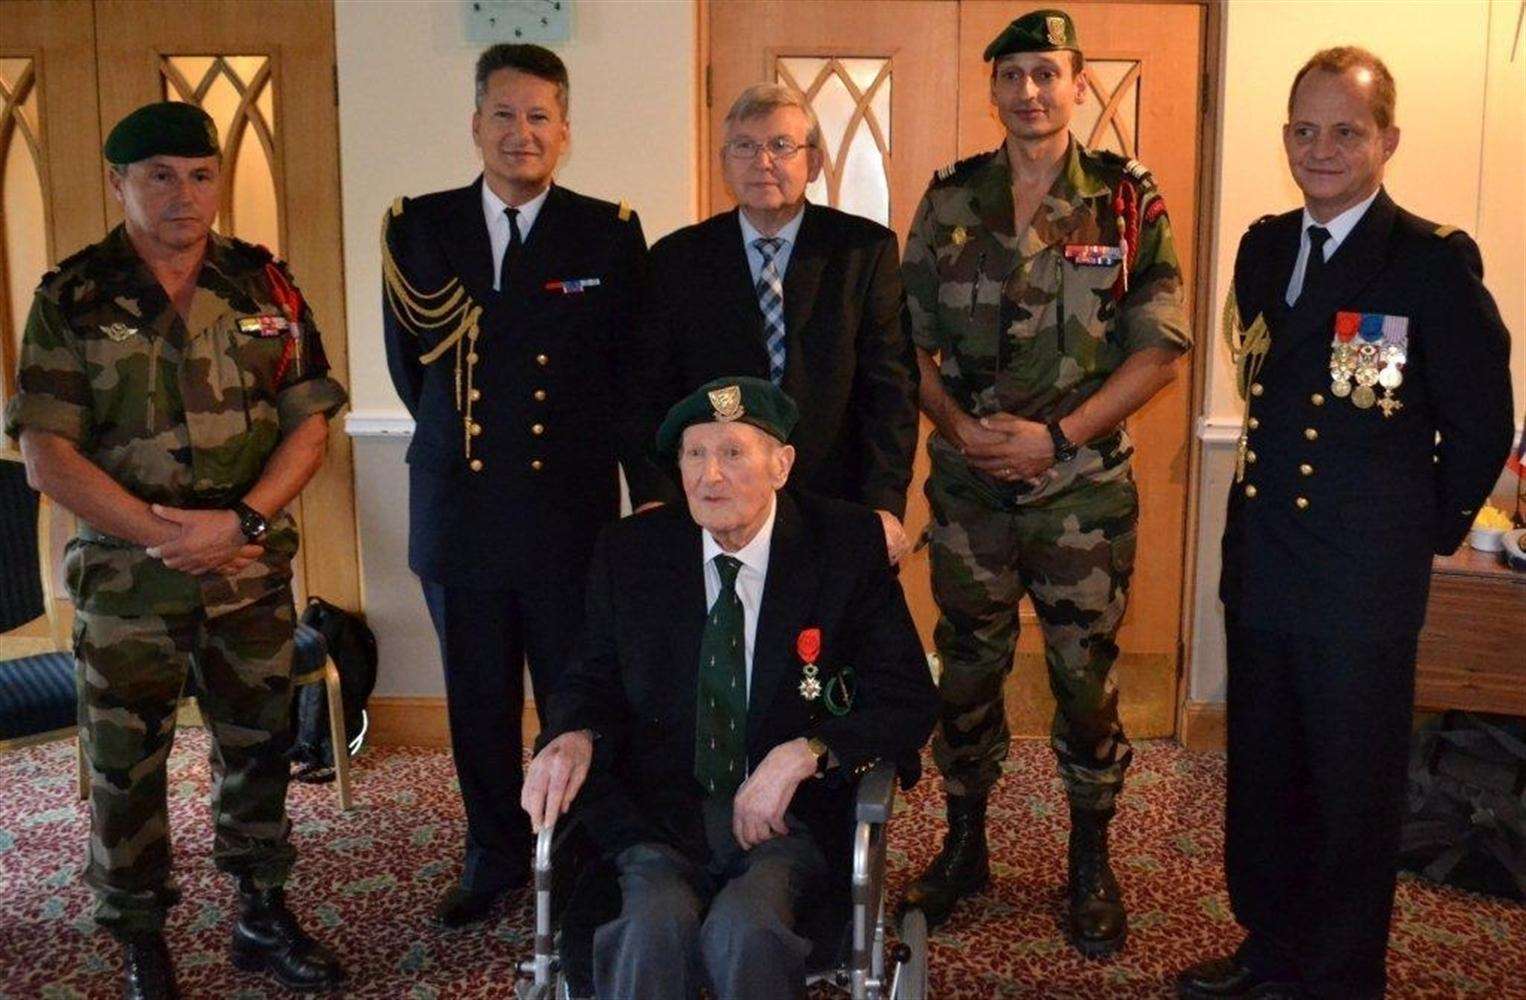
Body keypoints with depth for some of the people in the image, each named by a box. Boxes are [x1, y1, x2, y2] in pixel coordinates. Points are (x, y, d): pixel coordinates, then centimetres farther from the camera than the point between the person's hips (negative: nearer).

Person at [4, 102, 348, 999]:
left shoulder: (265, 285, 3)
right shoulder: (72, 299, -3)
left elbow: (310, 422, -1)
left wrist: (240, 522, -14)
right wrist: (165, 535, -15)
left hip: (254, 568, 2)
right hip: (124, 577, -2)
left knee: (259, 749, 12)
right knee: (126, 767, 8)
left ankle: (265, 917, 30)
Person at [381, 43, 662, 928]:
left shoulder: (610, 233, -1)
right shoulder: (419, 226, 5)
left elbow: (636, 376, -1)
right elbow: (409, 361, 11)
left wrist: (654, 498, -3)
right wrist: (459, 434, 6)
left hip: (569, 511, -2)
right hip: (458, 508, 3)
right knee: (478, 699, 14)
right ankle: (495, 855, 33)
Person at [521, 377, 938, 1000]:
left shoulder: (848, 546, -1)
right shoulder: (629, 552, 6)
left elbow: (908, 702, -2)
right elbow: (593, 679, 14)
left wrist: (803, 755, -18)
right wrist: (575, 736, -10)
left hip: (791, 816, -1)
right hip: (661, 819, 2)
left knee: (743, 930, -31)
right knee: (653, 927, -29)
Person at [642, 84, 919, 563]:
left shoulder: (866, 249, 0)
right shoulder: (677, 258, 3)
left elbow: (890, 386, -4)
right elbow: (660, 394, 2)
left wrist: (885, 507, -13)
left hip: (839, 520, 0)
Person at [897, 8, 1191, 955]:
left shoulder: (1128, 199, -2)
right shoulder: (950, 197, 4)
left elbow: (1161, 345, -5)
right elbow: (909, 339, 6)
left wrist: (1058, 435, -14)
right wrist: (958, 426, -10)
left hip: (1085, 485, -2)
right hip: (968, 482, 2)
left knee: (1086, 674, 7)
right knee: (966, 670, 11)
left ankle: (1092, 863, 26)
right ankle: (964, 848, 30)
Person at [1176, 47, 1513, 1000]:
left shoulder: (1435, 259, -11)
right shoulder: (1263, 248, 8)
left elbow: (1482, 422, -6)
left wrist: (1430, 531, 1)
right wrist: (1264, 508, 12)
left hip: (1365, 574, -6)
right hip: (1260, 556, 6)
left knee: (1353, 782, 9)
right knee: (1261, 769, 17)